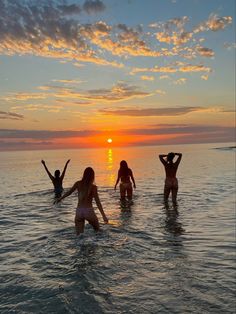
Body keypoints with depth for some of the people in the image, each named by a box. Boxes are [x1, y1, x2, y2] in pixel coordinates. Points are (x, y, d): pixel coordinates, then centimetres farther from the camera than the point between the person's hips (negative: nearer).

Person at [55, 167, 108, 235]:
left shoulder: (78, 184, 1)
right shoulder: (93, 187, -7)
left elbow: (69, 192, 14)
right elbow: (98, 202, -11)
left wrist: (59, 199, 31)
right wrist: (104, 216, -10)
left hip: (79, 211, 3)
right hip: (89, 211, -3)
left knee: (79, 235, 11)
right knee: (97, 230, 18)